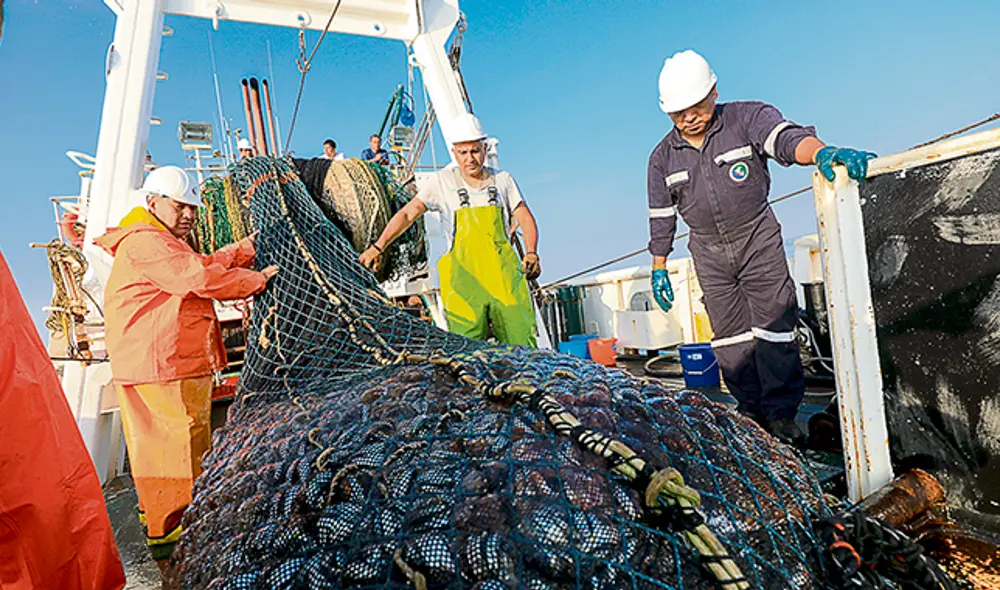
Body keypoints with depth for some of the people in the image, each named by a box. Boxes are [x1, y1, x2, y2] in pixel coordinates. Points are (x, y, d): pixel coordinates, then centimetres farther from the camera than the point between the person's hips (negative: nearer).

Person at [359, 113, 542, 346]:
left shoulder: (503, 180, 11)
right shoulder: (443, 181, 6)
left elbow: (526, 220, 11)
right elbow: (407, 214, 5)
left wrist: (532, 253, -7)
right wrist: (378, 246, -6)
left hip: (504, 273, 2)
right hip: (463, 275, -1)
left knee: (522, 342, -3)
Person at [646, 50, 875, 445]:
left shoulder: (747, 119, -6)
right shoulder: (663, 158, 1)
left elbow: (786, 138, -26)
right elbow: (661, 218, 5)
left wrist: (821, 152, -49)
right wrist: (659, 268, 6)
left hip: (758, 238, -2)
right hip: (709, 252, 3)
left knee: (773, 324, -4)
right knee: (729, 336, 5)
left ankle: (781, 413, 9)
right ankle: (752, 410, 19)